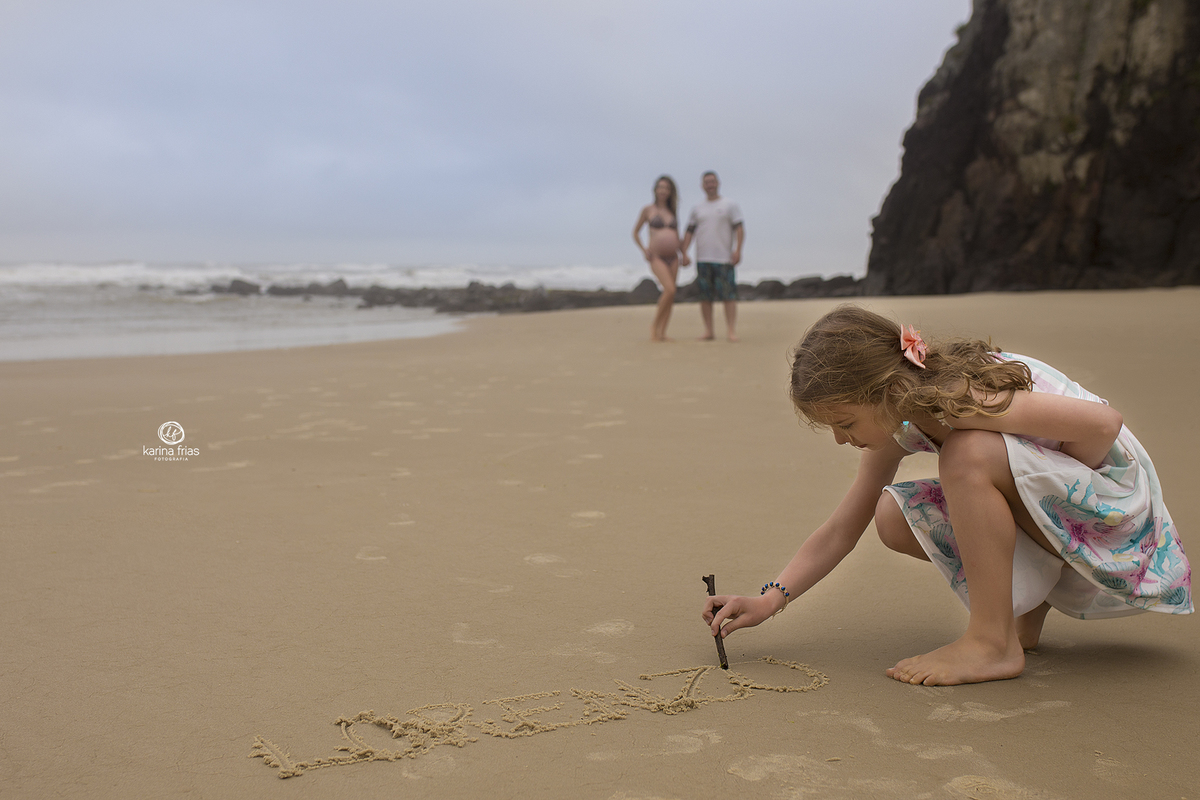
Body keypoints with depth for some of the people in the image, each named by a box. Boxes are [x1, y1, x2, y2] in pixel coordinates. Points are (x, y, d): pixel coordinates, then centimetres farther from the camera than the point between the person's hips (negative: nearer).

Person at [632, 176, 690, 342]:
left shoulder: (672, 211, 15)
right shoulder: (648, 210, 2)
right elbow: (635, 232, 7)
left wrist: (684, 254, 8)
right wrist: (643, 249, -7)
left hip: (673, 257, 5)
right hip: (657, 257, -5)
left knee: (670, 296, 0)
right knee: (670, 289, -22)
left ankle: (661, 333, 4)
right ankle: (654, 325, -7)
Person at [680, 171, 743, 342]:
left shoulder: (729, 205, 7)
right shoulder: (697, 210, 17)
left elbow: (739, 229, -1)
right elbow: (689, 232, 16)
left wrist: (738, 250, -13)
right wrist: (683, 253, 5)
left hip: (724, 258, -4)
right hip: (703, 259, 4)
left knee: (728, 295, -9)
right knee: (705, 296, 2)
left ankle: (731, 331, -9)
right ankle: (708, 331, 8)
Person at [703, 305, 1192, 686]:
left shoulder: (961, 397, -30)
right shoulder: (897, 422, -5)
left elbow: (1104, 424, -32)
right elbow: (840, 531, 0)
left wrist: (1055, 485, -15)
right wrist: (768, 601, -8)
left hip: (1113, 503, -8)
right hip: (1049, 517, 8)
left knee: (969, 453, -32)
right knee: (895, 518, -9)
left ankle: (993, 644, -21)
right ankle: (1024, 606, 8)